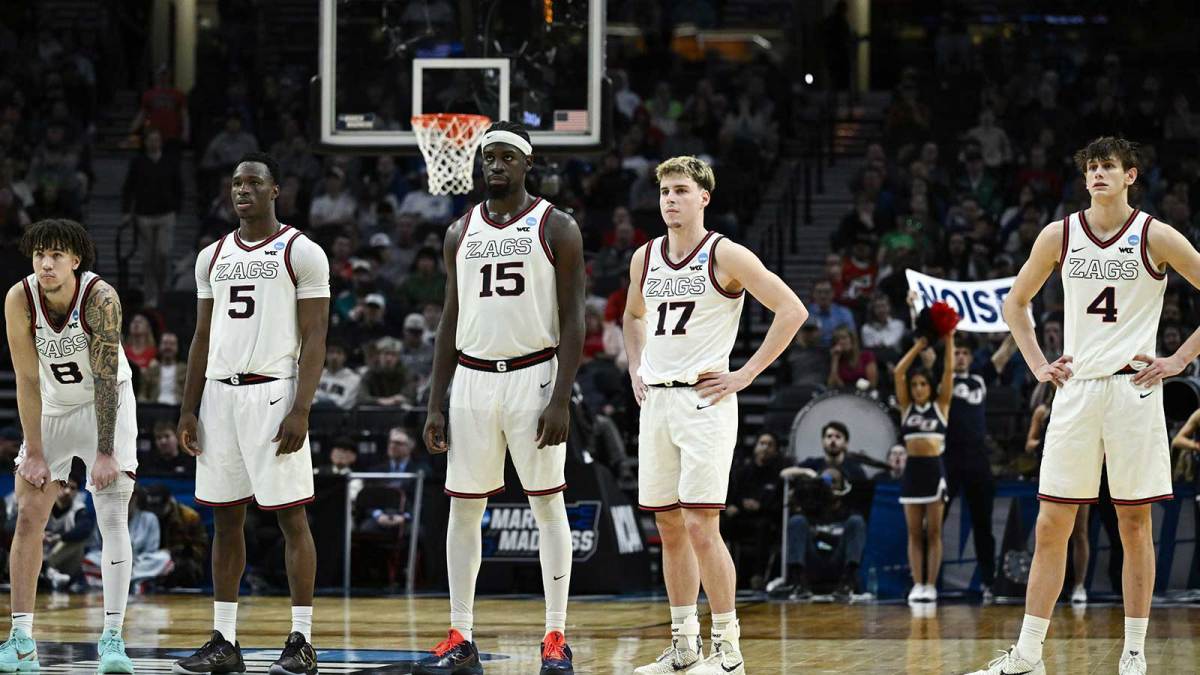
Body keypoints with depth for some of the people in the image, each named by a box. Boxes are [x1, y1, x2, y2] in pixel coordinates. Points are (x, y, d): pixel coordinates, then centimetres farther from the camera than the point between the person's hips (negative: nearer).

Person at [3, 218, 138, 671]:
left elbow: (106, 380, -25)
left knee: (113, 518, -12)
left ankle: (112, 637, -13)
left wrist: (105, 453, -26)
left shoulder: (100, 298, -27)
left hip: (106, 405, -3)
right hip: (52, 409, 3)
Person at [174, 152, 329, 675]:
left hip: (273, 394, -6)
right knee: (225, 519, 7)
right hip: (220, 394, 6)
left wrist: (301, 410, -16)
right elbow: (203, 338, 17)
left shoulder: (301, 253, -3)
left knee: (291, 516, -4)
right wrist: (188, 409, 10)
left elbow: (314, 338, -7)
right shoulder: (213, 257, 14)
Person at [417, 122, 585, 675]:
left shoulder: (556, 228, -3)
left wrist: (561, 399, -15)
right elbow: (450, 321, 13)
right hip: (473, 379, 4)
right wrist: (435, 405, 7)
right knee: (463, 507, 4)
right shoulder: (461, 232, 11)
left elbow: (573, 321, -6)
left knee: (547, 504, -1)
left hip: (534, 376, -4)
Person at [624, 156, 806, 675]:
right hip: (656, 399, 7)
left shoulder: (725, 256, -8)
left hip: (703, 400, -7)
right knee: (670, 527, 9)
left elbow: (792, 310, -10)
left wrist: (746, 374, -11)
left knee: (701, 527, -12)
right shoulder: (645, 258, 11)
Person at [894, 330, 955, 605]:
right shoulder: (907, 408, 9)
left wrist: (949, 340, -3)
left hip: (934, 469, -2)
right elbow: (899, 372, 2)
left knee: (933, 532, 0)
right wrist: (919, 346, 3)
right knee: (914, 533, 2)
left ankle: (931, 585, 0)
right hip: (912, 469, 2)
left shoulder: (940, 406, 6)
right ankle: (917, 585, 3)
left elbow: (949, 371, -2)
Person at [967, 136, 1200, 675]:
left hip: (1133, 386, -3)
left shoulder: (1155, 237, -3)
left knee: (1135, 522, 1)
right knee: (1051, 524, 1)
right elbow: (1015, 302, 19)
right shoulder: (1060, 236, 6)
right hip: (1075, 387, 3)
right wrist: (1037, 364, 8)